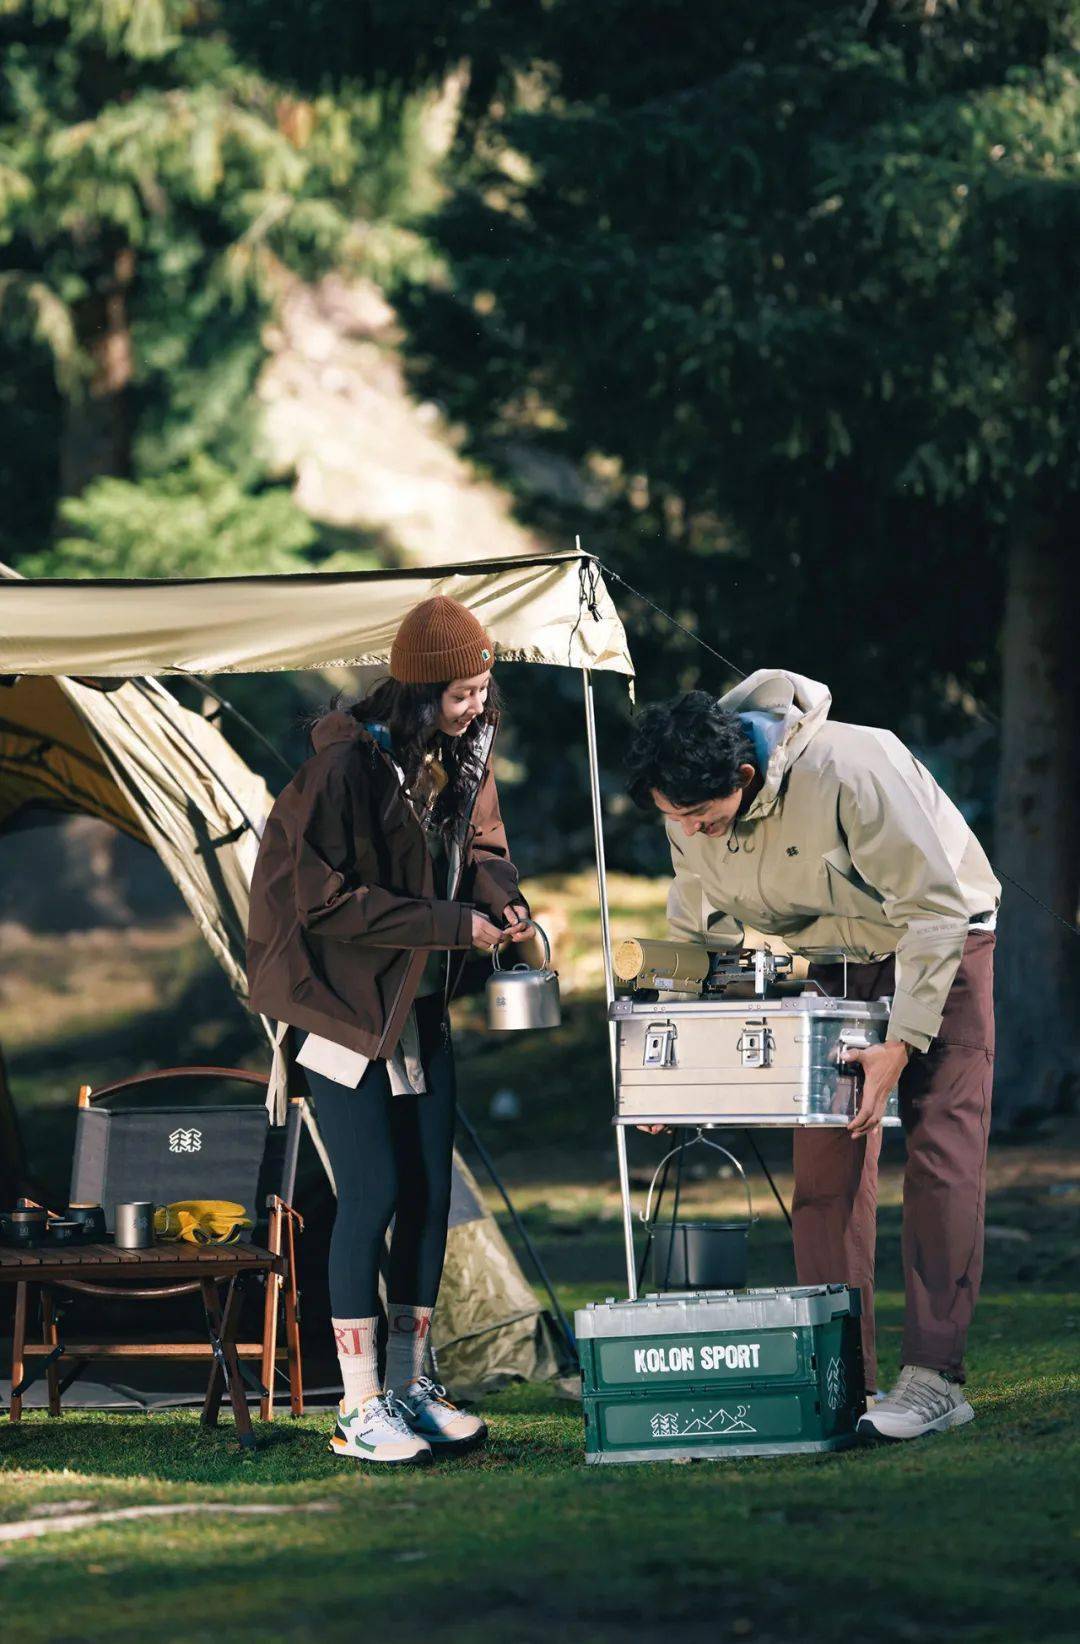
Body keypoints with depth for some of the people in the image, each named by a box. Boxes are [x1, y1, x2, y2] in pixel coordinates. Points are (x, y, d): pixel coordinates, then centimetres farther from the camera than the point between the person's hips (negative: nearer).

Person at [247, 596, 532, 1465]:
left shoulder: (463, 756, 4)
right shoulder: (346, 765, -20)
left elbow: (481, 846, 17)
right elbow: (328, 900, -22)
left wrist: (502, 899, -6)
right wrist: (451, 925, -22)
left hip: (422, 1006, 7)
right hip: (345, 1003, -7)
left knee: (431, 1191, 6)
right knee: (374, 1192, -9)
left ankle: (412, 1386, 15)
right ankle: (360, 1409, -4)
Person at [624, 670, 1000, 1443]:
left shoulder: (847, 773, -34)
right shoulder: (689, 812, -14)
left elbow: (935, 907, -27)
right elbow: (697, 933, 3)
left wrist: (902, 1044, -30)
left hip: (941, 942, -6)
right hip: (836, 964, 6)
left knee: (942, 1154, -13)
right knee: (828, 1164, -2)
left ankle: (935, 1378, -16)